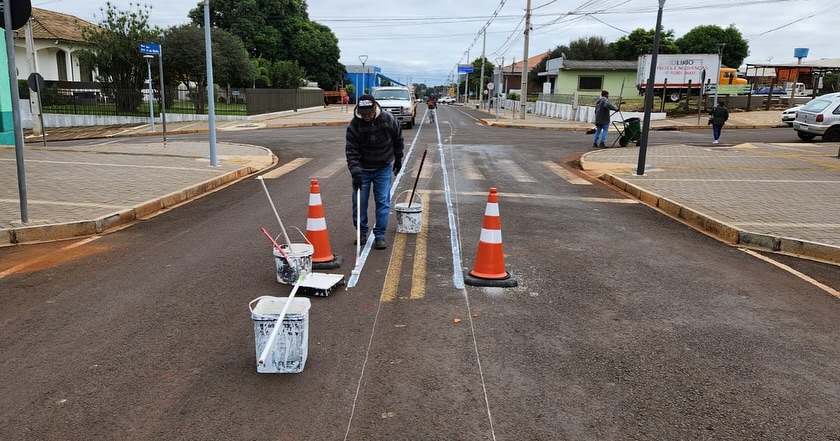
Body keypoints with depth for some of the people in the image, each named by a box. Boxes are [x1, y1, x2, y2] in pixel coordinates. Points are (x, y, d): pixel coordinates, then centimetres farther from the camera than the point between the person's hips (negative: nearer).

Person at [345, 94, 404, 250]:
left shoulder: (388, 119, -14)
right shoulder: (354, 125, -18)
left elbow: (398, 140, 3)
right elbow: (351, 151, -19)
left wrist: (398, 159, 10)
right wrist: (355, 173, -30)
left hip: (384, 168, 0)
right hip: (362, 169, 0)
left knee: (383, 202, -3)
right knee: (359, 202, 4)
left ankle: (380, 235, 7)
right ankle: (361, 232, 23)